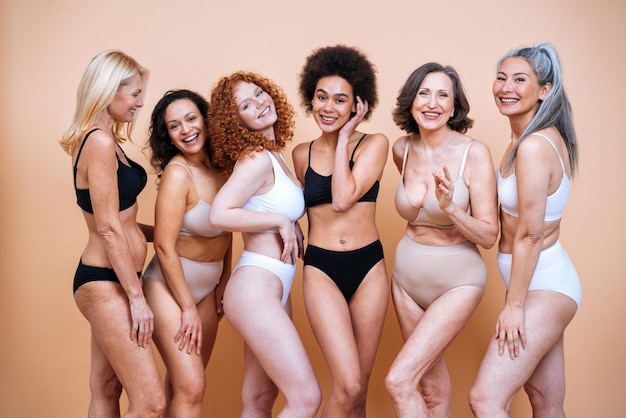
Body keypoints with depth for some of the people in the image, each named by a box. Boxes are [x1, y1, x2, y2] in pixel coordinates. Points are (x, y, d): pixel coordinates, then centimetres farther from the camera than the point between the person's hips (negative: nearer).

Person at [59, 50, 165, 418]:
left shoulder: (107, 141, 13)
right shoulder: (100, 142, -17)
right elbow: (108, 228, -20)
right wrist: (137, 297, -18)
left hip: (109, 280, 10)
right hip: (106, 282, -10)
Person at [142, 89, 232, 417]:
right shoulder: (178, 173, -20)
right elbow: (164, 246, -20)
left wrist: (224, 282, 6)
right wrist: (189, 308, -15)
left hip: (207, 287, 7)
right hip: (169, 287, -6)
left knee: (185, 380, 16)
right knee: (191, 387, -8)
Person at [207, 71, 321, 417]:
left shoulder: (273, 155, 13)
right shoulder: (257, 158, -13)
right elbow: (219, 215, -23)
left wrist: (293, 228, 6)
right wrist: (281, 221, -14)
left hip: (274, 289, 9)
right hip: (255, 288, -9)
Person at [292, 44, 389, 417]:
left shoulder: (374, 144, -1)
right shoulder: (302, 154, 8)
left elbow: (343, 199, -15)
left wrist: (344, 137, -8)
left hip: (369, 267, 0)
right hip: (321, 270, 0)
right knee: (347, 386, -12)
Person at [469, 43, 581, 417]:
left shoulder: (533, 147, -21)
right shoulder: (546, 136, 9)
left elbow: (529, 234, -21)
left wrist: (514, 305, -18)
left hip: (543, 286, -10)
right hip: (547, 279, 10)